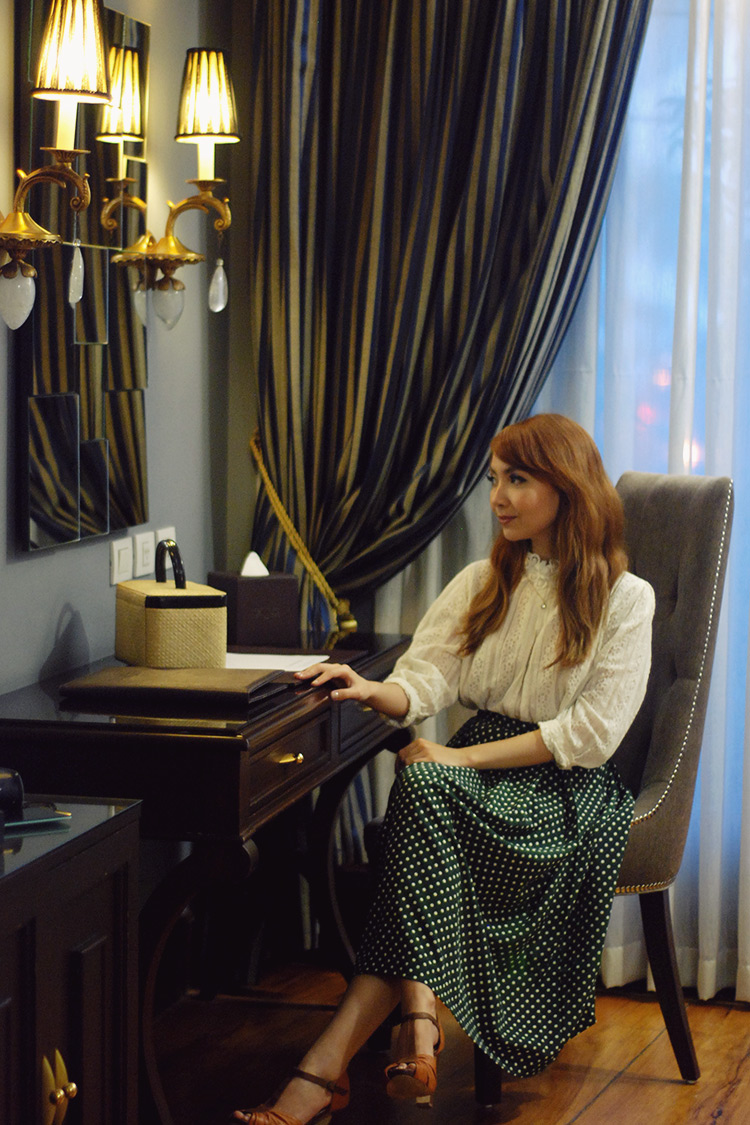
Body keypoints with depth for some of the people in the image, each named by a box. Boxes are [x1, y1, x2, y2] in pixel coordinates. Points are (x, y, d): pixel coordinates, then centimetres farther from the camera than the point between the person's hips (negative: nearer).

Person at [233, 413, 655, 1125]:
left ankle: (329, 1064, -39)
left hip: (568, 793, -5)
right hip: (477, 774, 5)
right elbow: (427, 678, 4)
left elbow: (591, 733, -9)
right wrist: (375, 691, -20)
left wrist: (463, 759, -15)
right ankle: (417, 1026, -41)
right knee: (420, 787, -33)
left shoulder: (625, 599, 1)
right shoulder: (482, 583, 17)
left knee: (424, 789, -33)